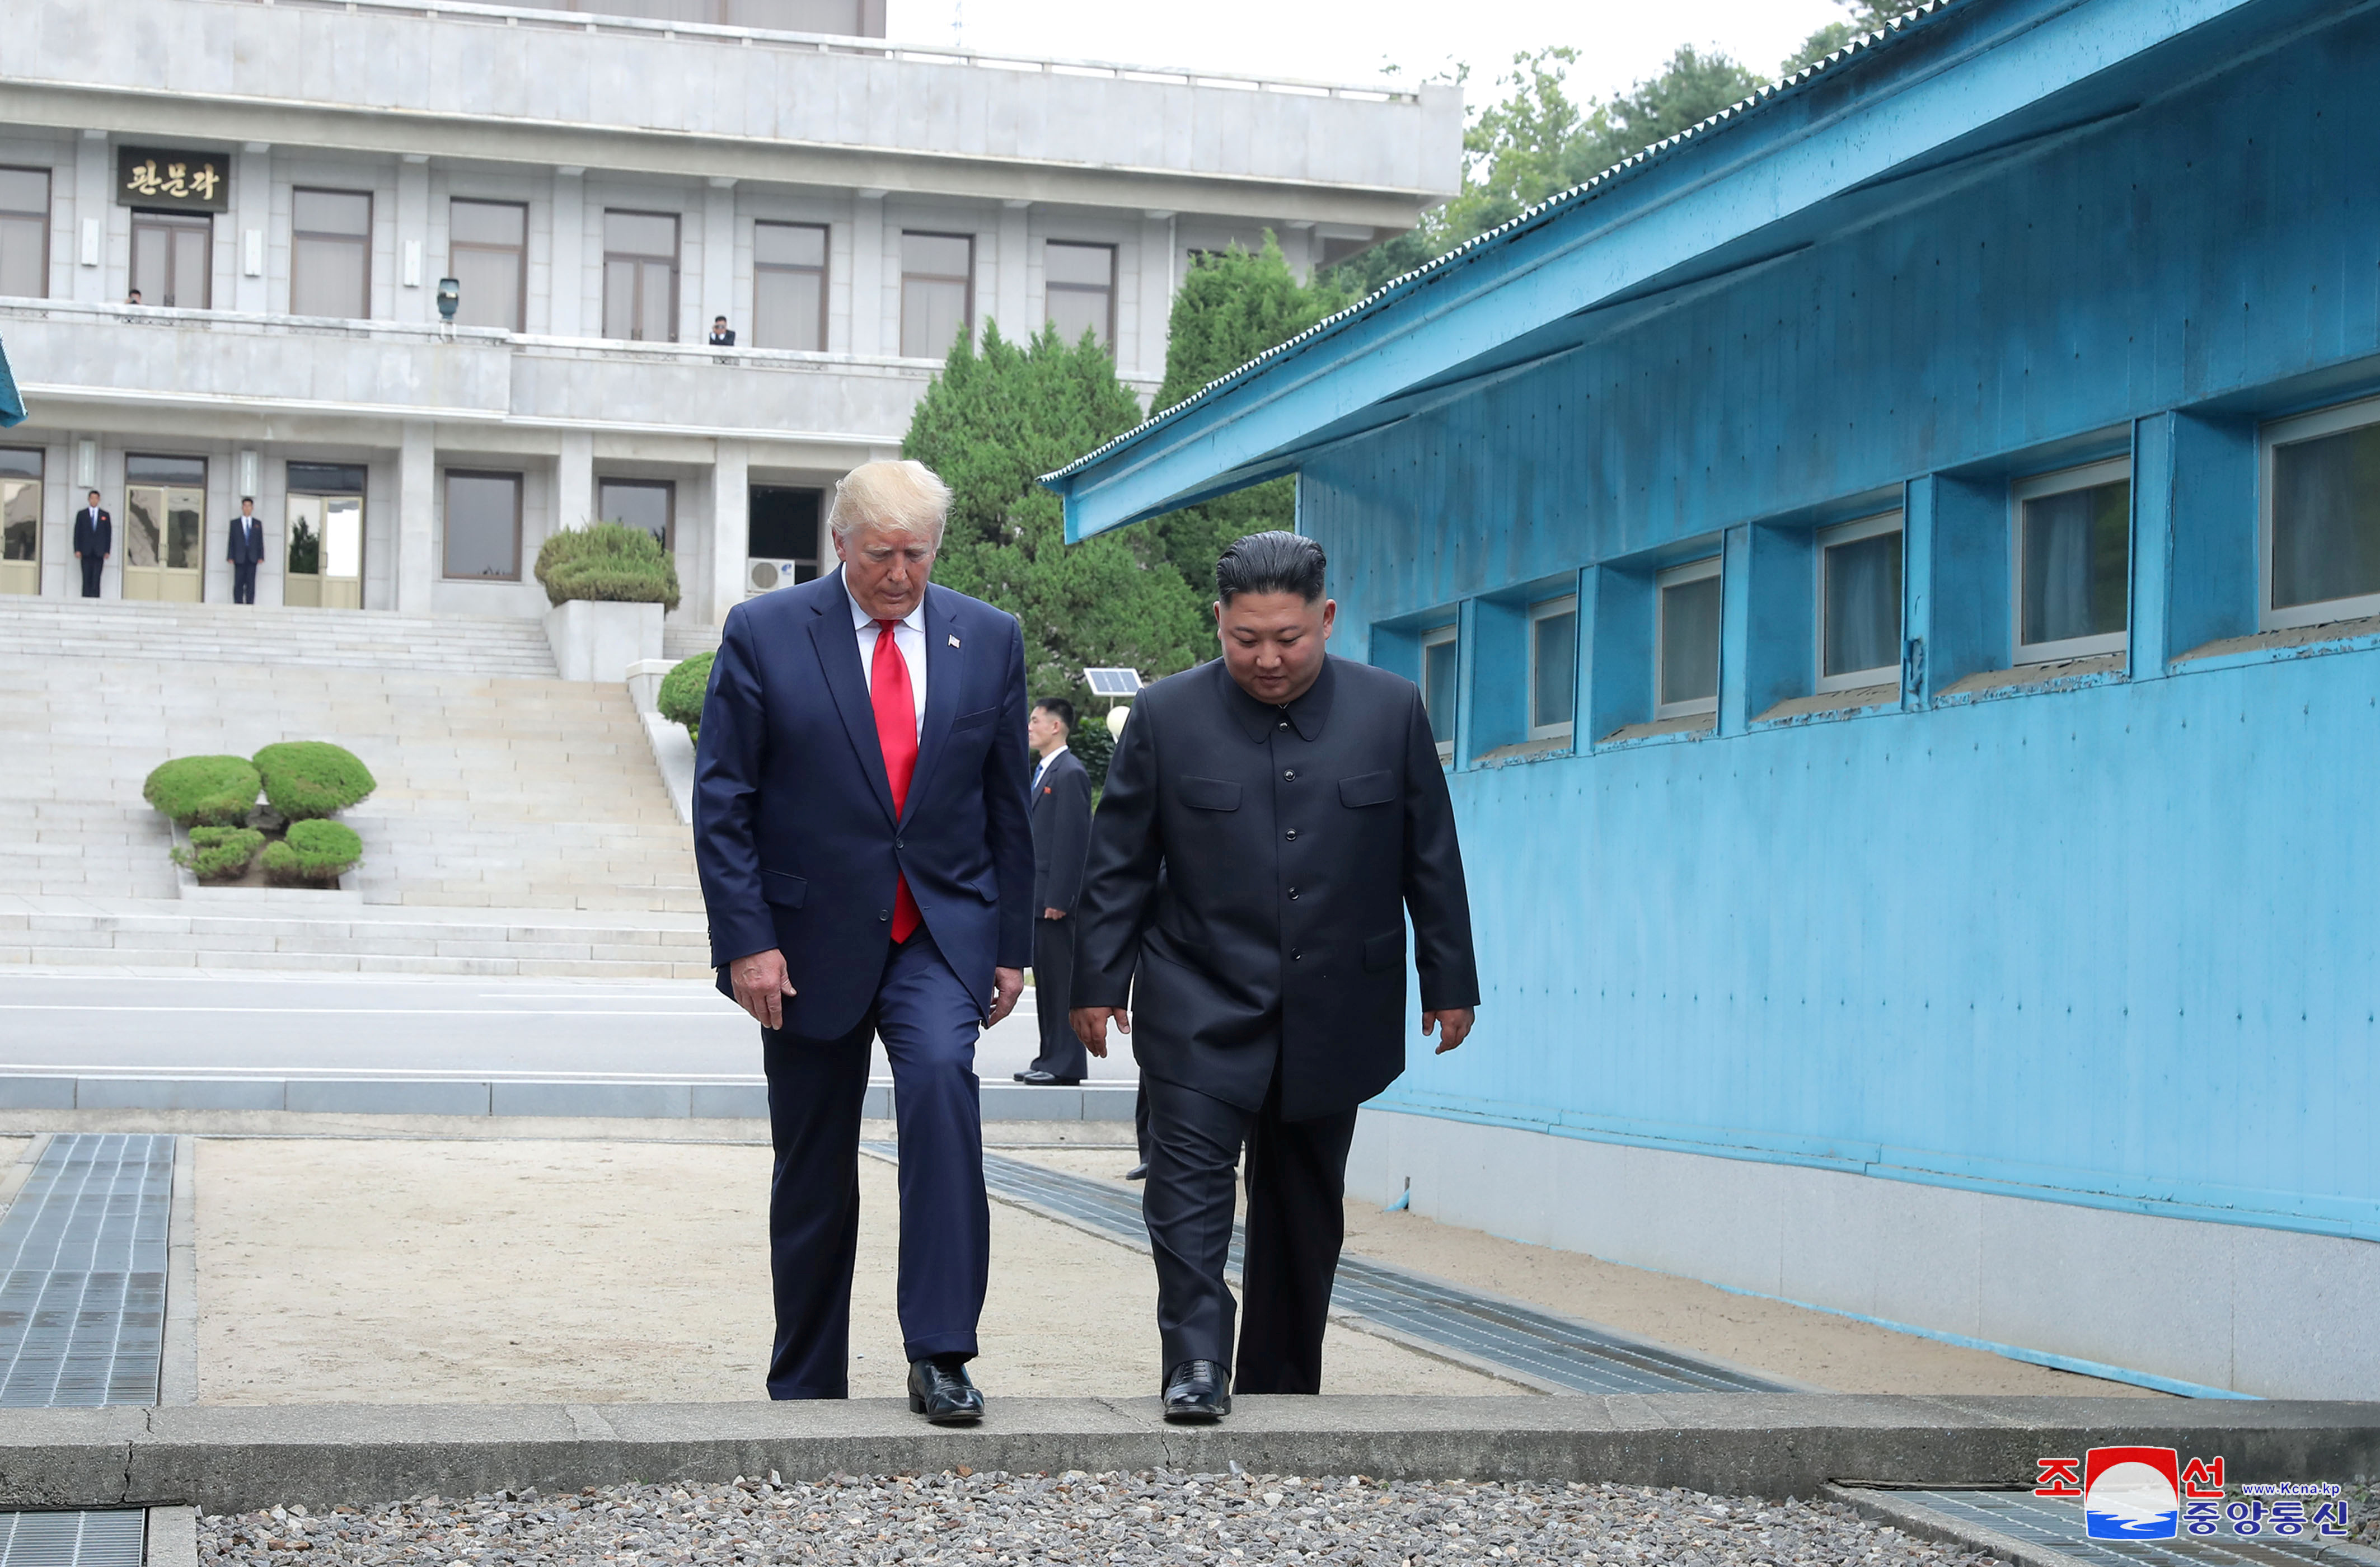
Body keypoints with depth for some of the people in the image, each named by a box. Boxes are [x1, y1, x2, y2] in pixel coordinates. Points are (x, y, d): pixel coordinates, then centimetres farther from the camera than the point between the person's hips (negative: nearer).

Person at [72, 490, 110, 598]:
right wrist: (77, 550, -3)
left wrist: (107, 551, 0)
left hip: (99, 552, 0)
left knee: (96, 579, -7)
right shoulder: (81, 514, 11)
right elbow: (77, 533, 7)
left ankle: (95, 597, -10)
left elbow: (109, 534, 9)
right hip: (86, 552, 0)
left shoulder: (105, 516, 12)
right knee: (86, 578, -2)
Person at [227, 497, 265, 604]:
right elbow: (231, 541, 7)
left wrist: (261, 556, 0)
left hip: (252, 558, 1)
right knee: (239, 584, -3)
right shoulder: (235, 523, 11)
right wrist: (230, 557, -2)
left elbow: (260, 541, 10)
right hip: (239, 558, -1)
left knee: (251, 584, -4)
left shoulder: (258, 523, 14)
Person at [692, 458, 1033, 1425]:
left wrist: (1011, 944, 6)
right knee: (813, 1173, 7)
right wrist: (744, 941, -11)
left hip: (941, 932, 1)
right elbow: (721, 802, -4)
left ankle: (940, 1355, -24)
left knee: (941, 1080, -27)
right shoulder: (763, 634, -3)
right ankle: (806, 1392, 22)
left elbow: (1007, 803, 9)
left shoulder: (988, 639, 4)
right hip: (812, 938, 0)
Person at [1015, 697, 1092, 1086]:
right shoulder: (1044, 772, 18)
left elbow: (1073, 840, -18)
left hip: (1055, 896, -10)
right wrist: (1031, 894, 17)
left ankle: (1066, 1063, -3)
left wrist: (1057, 899, -21)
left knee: (1060, 978, -6)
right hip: (1039, 896, 10)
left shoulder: (1070, 773, -13)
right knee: (1045, 977, 12)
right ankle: (1051, 1058, 17)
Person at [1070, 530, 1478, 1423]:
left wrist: (1449, 982, 7)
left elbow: (1431, 860, 6)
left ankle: (1281, 1387, 20)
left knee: (1305, 1205, 10)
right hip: (1202, 1007, -2)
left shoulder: (1392, 712, 1)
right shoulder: (1168, 716, -2)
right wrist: (1099, 981, -1)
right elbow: (1118, 863, 2)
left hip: (1333, 1012, 2)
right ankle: (1196, 1364, -18)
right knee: (1190, 1178, -16)